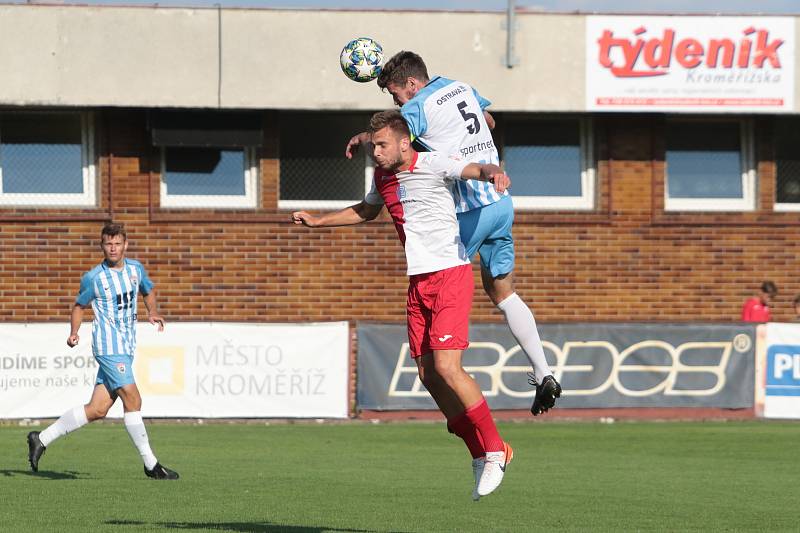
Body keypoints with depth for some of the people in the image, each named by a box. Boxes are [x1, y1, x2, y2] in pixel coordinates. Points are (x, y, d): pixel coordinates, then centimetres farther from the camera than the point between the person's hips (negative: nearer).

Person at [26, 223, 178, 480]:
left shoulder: (135, 269, 9)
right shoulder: (93, 278, -5)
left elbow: (148, 292, 27)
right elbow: (79, 306, 7)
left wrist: (152, 312, 8)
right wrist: (74, 333, -8)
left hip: (127, 348, 6)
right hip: (109, 345, -6)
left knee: (97, 409, 2)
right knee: (132, 399, -16)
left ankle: (42, 439, 13)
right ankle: (150, 464, -9)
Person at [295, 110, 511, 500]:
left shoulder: (431, 164, -10)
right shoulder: (382, 177, 13)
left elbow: (478, 169, -26)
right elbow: (365, 211, 34)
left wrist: (494, 173, -48)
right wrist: (316, 221, 36)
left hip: (450, 274, -8)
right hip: (418, 282, 8)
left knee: (446, 366, -18)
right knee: (428, 375, 2)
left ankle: (494, 449, -5)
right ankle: (480, 456, 12)